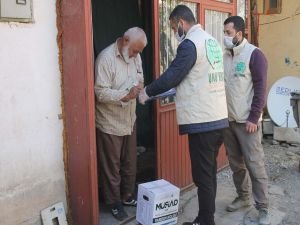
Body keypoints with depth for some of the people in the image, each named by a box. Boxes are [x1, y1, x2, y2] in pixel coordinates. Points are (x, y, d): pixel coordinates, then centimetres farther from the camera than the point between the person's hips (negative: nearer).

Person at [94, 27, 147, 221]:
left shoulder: (136, 56, 5)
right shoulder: (106, 58, -18)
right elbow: (101, 93, -22)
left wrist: (140, 86, -10)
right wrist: (125, 96, -34)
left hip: (129, 121, 7)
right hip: (110, 123, -7)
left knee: (130, 164, 16)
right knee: (112, 167, 7)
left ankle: (127, 196, 35)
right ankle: (114, 203, 23)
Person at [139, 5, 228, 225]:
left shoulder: (190, 44, -12)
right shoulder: (212, 41, 16)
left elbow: (172, 76, -13)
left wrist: (147, 91, 1)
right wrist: (179, 88, 26)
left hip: (202, 121, -9)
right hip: (218, 118, 9)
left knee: (202, 174, 1)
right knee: (210, 171, 16)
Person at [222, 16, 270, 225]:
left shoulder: (254, 54, -7)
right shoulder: (224, 56, 8)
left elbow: (260, 87, -11)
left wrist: (254, 118, -15)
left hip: (247, 121, -5)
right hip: (227, 120, 6)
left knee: (255, 165, -1)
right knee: (236, 164, 14)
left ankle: (263, 208, 10)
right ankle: (243, 197, 31)